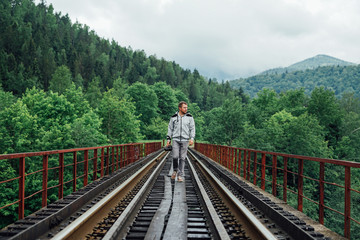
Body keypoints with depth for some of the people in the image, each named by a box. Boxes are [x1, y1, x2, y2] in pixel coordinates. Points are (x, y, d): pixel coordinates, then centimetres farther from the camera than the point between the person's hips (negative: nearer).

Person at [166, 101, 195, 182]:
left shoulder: (189, 117, 3)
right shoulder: (173, 117, 4)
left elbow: (192, 128, 2)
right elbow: (170, 129, 9)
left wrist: (192, 138, -11)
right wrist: (168, 139, 5)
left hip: (185, 140, 0)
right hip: (175, 140, 0)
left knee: (182, 158, 0)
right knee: (175, 156, -10)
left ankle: (180, 175, 8)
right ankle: (175, 170, 17)